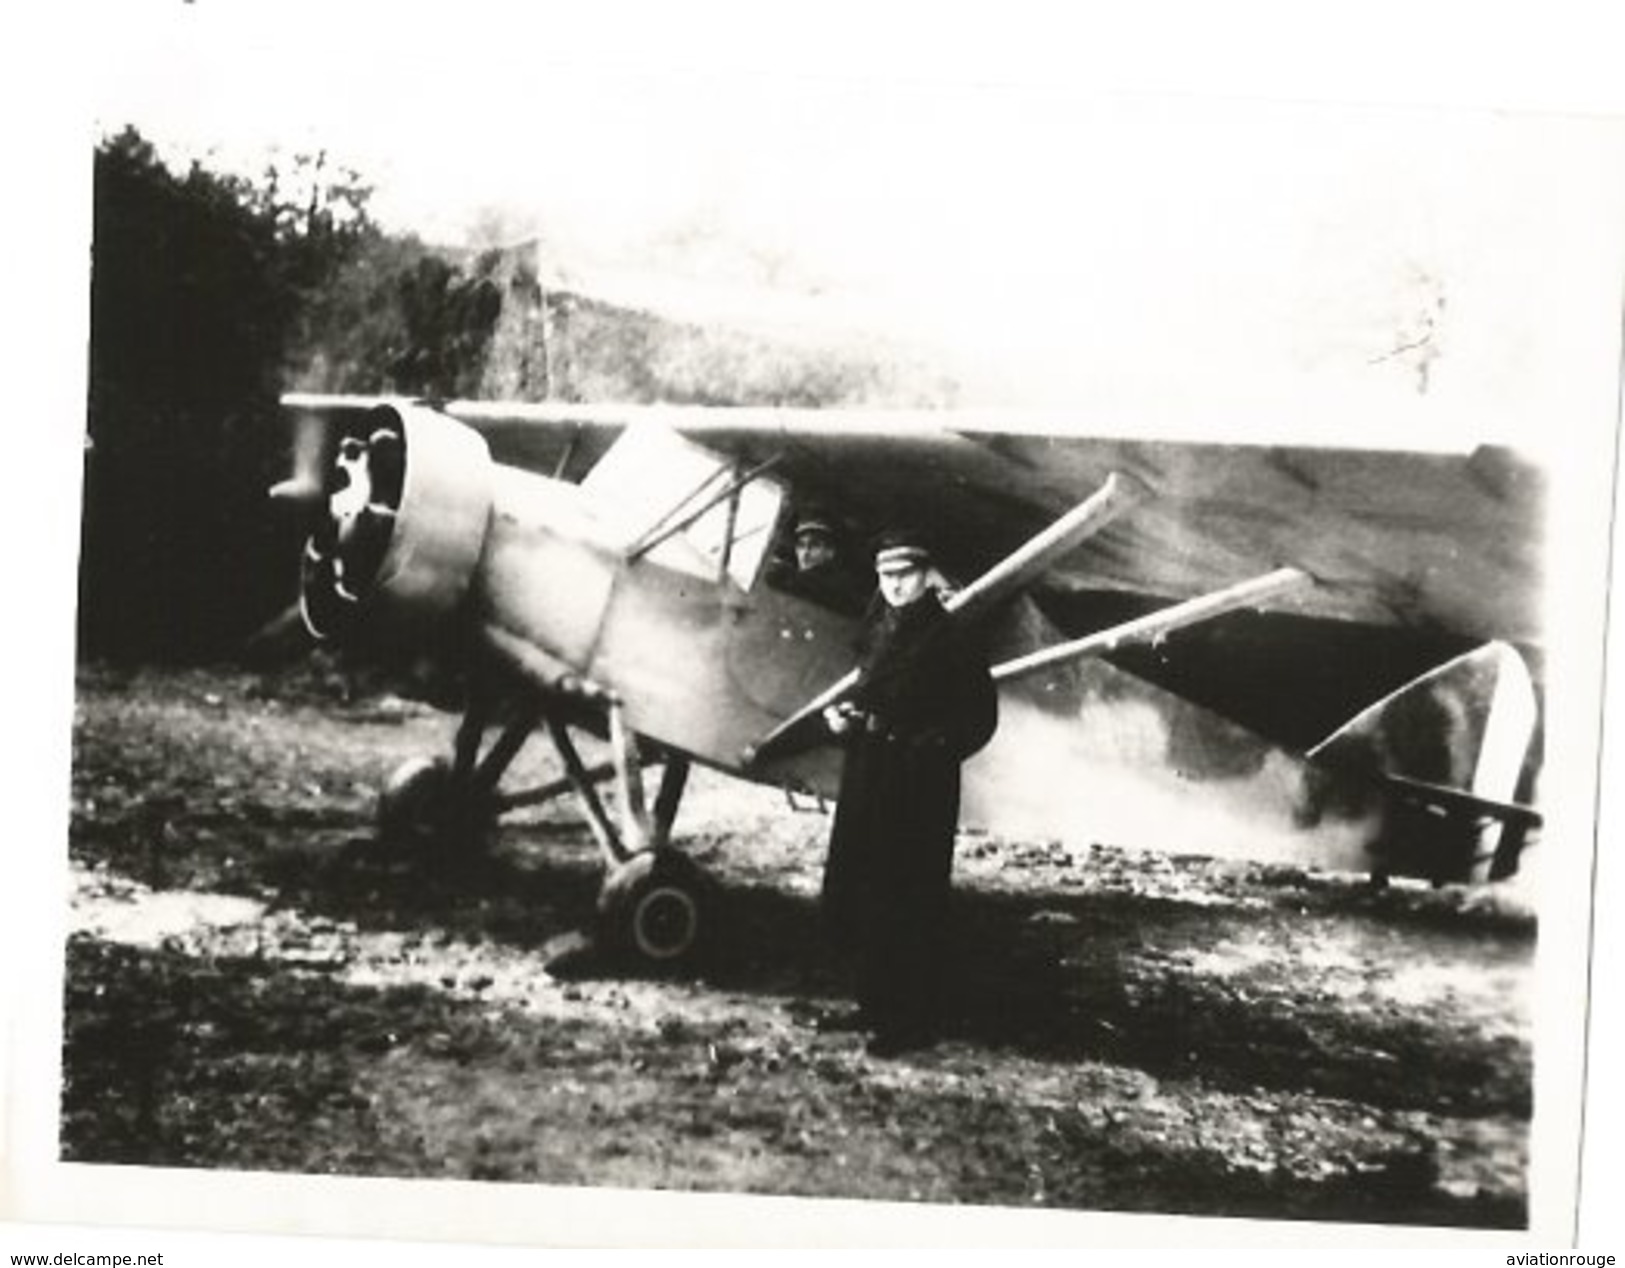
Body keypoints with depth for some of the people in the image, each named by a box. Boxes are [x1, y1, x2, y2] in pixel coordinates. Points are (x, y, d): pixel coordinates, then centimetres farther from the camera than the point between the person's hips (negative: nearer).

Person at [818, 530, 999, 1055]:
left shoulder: (949, 639, -9)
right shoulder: (876, 628, 13)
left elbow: (979, 718, -9)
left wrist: (931, 747, -20)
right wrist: (843, 713, 6)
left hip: (919, 786, -8)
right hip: (866, 778, 8)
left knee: (908, 907, -3)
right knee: (852, 897, 11)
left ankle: (912, 1020, 8)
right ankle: (876, 1004, 25)